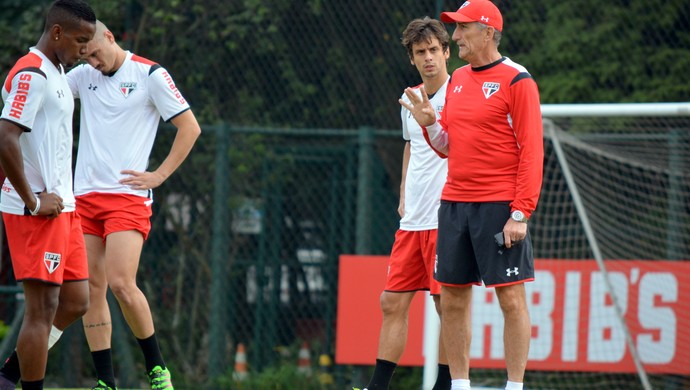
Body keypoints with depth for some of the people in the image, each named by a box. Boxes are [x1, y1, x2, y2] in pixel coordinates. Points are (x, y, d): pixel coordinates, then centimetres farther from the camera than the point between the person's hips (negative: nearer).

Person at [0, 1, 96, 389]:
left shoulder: (56, 73, 16)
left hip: (62, 207, 10)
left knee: (76, 302, 10)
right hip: (36, 211, -10)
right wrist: (33, 202, -20)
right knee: (43, 309, -7)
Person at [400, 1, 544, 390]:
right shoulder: (458, 80, 15)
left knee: (511, 298, -6)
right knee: (453, 300, 7)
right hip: (454, 204, 7)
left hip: (500, 208, -7)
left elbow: (532, 151, -11)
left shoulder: (517, 81, -7)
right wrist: (430, 123, 0)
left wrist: (520, 214, -17)